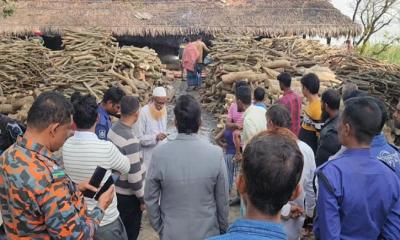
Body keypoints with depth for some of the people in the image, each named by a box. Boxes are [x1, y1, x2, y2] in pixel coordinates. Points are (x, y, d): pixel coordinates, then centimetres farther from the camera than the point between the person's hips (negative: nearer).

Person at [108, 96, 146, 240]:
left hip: (115, 189, 8)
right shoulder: (130, 141, -30)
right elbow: (134, 176, -26)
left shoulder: (113, 130, -4)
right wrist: (142, 198, -12)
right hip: (128, 195, -8)